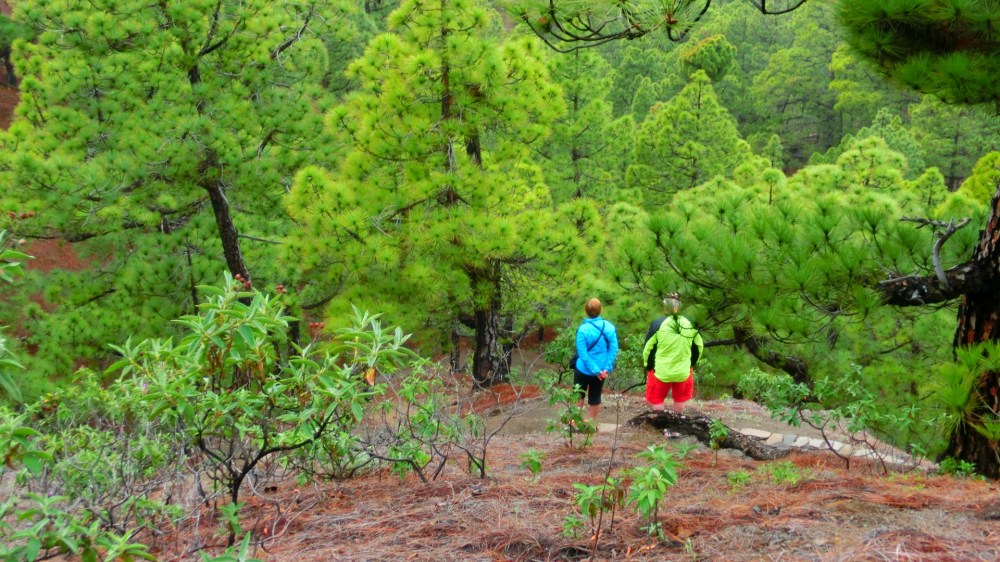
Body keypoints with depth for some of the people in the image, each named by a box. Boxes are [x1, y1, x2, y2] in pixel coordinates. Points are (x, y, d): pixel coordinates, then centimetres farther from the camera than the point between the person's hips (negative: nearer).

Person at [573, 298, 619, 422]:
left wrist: (595, 370, -16)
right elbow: (614, 349, -9)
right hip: (601, 370, 3)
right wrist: (607, 368, -10)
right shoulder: (609, 327, -8)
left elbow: (582, 353, -22)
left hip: (584, 369, -3)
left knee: (579, 395, 19)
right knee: (595, 396, 17)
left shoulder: (583, 329, -20)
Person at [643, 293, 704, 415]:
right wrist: (691, 364, 22)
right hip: (683, 372, 3)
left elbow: (648, 348, -8)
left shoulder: (658, 324, -14)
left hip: (661, 372, -3)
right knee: (680, 400, 21)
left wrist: (648, 366, 8)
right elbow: (699, 347, 7)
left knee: (656, 400, 12)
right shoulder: (691, 324, -4)